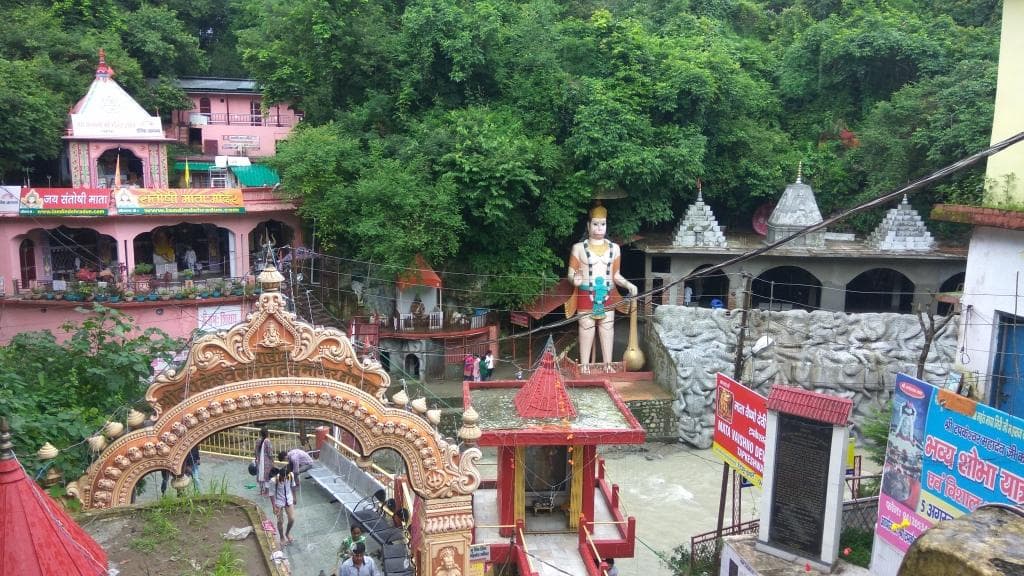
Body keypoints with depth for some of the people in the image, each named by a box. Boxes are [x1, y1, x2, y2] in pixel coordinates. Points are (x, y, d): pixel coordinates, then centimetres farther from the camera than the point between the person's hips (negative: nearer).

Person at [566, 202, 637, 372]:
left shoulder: (614, 248, 11)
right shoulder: (579, 248, 1)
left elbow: (616, 275, 13)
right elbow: (571, 273, 0)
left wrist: (628, 284, -3)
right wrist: (575, 279, -23)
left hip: (607, 297, 3)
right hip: (586, 296, -3)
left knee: (607, 331, 5)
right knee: (586, 331, -3)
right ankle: (584, 367, 5)